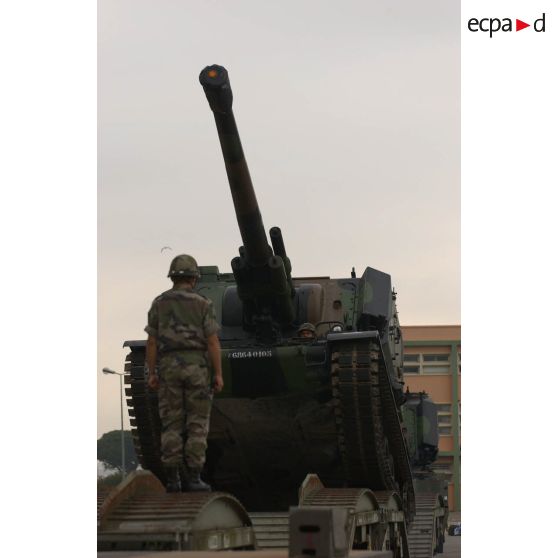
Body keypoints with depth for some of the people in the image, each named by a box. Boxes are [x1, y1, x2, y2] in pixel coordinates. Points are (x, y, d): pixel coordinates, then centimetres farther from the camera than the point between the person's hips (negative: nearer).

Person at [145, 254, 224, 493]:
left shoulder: (159, 304, 7)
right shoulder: (203, 304, 0)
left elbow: (152, 342, 3)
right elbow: (213, 342, -5)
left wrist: (151, 373, 7)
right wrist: (218, 374, -2)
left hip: (168, 366, 2)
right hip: (196, 366, -2)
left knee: (171, 425, 6)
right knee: (197, 425, 3)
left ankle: (172, 479, 2)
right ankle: (192, 478, 0)